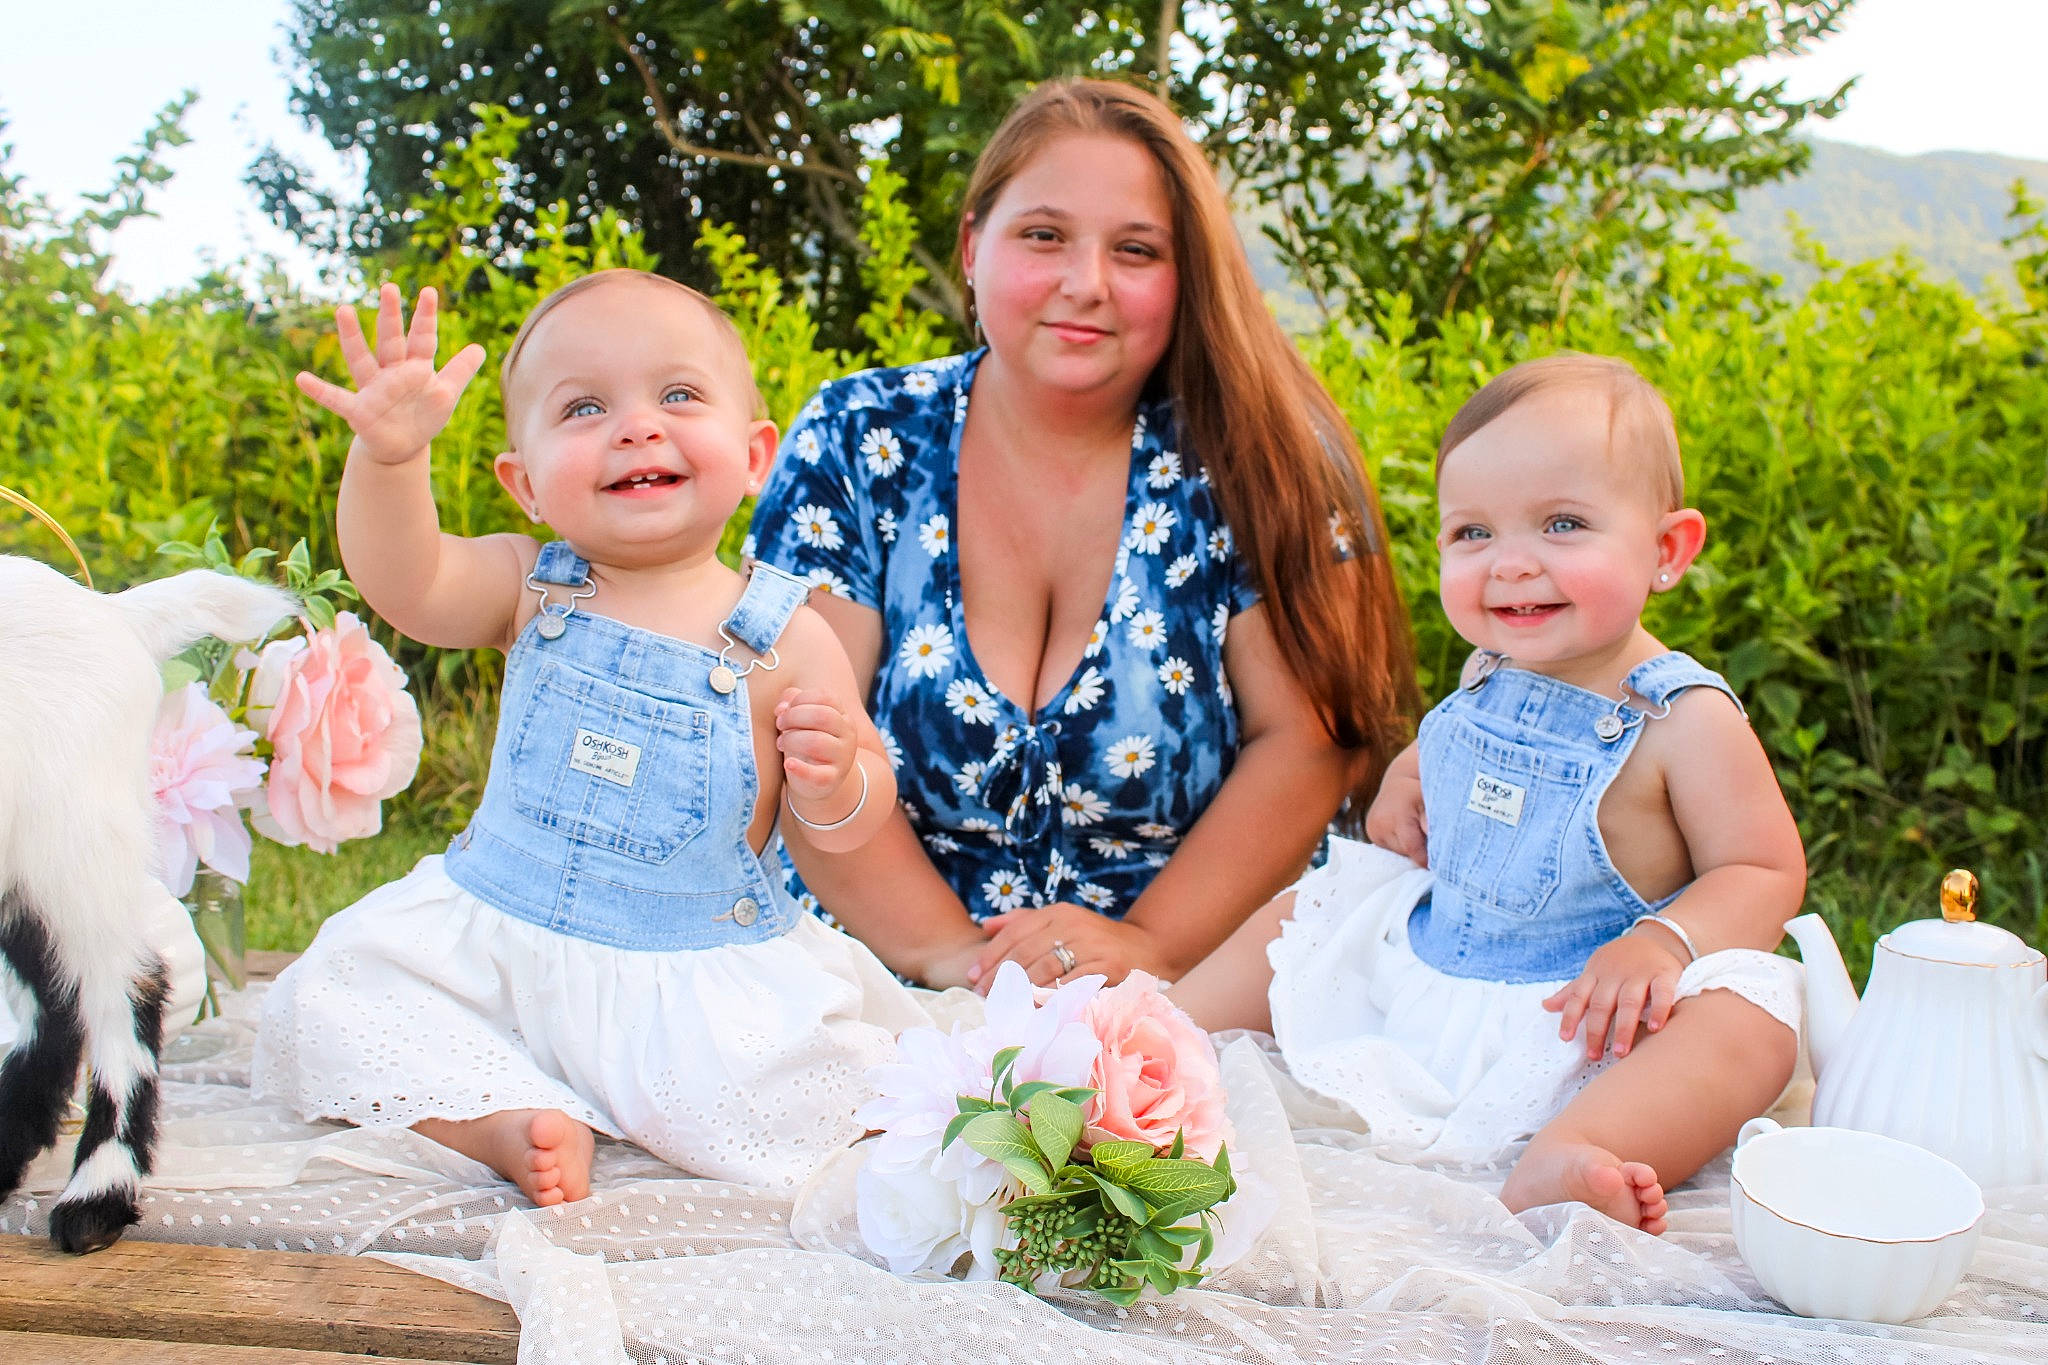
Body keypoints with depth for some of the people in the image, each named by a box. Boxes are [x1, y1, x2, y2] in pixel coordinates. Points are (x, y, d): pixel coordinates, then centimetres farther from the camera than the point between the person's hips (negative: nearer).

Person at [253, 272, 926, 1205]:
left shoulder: (784, 639, -8)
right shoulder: (533, 592, -1)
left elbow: (846, 827, -1)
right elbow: (403, 586, -21)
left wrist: (835, 783, -25)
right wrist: (387, 456, -39)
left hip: (694, 973, -3)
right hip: (489, 945, 3)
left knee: (767, 1100, -27)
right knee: (323, 1000, -11)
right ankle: (513, 1117, -11)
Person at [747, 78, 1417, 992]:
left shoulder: (1248, 461, 0)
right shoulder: (857, 444, 2)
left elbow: (1309, 743, -5)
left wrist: (1150, 944, -18)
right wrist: (950, 954, -16)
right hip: (896, 1006, 0)